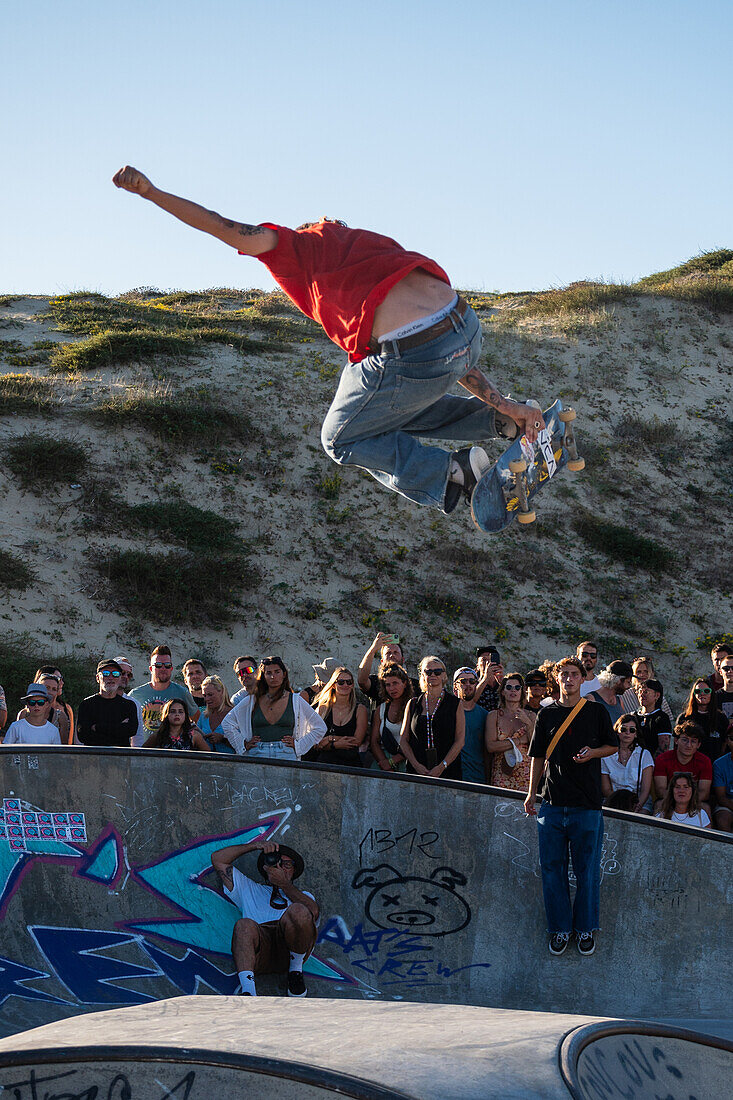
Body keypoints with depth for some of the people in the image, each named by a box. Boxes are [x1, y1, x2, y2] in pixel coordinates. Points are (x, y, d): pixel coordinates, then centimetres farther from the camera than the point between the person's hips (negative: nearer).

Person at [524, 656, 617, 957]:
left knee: (587, 870, 2)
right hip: (553, 802, 2)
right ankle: (560, 928, 13)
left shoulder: (596, 711, 5)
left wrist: (592, 752, -10)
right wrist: (531, 794, 9)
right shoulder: (547, 714, 10)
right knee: (552, 869, 3)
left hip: (587, 802, -2)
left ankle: (585, 928, 13)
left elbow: (612, 746, 11)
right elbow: (538, 757, 14)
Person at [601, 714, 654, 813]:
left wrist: (638, 806, -21)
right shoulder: (607, 757, 7)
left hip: (641, 803, -2)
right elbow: (606, 789, 4)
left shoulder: (644, 755, 6)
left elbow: (646, 790, -2)